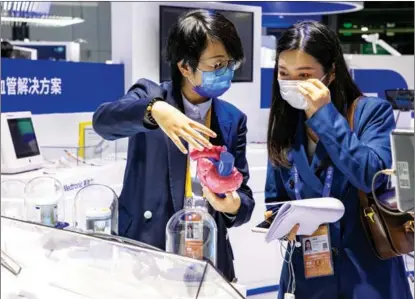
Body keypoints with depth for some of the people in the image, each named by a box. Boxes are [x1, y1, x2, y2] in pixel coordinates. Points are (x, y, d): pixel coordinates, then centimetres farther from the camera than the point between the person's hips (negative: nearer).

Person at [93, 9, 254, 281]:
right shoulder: (150, 95, -4)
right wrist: (154, 110, -39)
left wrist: (233, 205, -19)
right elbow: (103, 120, -22)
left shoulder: (233, 120, 3)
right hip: (143, 248, -2)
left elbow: (242, 193, 3)